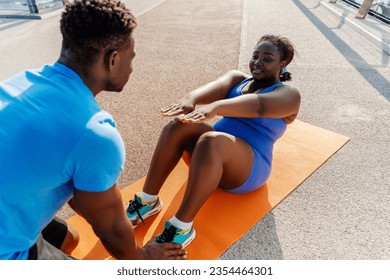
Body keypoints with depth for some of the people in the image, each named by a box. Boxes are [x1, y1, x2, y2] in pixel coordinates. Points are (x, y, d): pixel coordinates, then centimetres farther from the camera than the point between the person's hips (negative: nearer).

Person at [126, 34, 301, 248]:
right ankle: (148, 201, -19)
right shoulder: (237, 78, 15)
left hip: (249, 168, -4)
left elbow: (258, 105, -25)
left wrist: (215, 107, -43)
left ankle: (182, 228, -31)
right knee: (179, 126, -25)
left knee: (210, 141, -36)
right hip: (216, 147, 5)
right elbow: (216, 87, -11)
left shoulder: (289, 95, 0)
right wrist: (191, 98, -34)